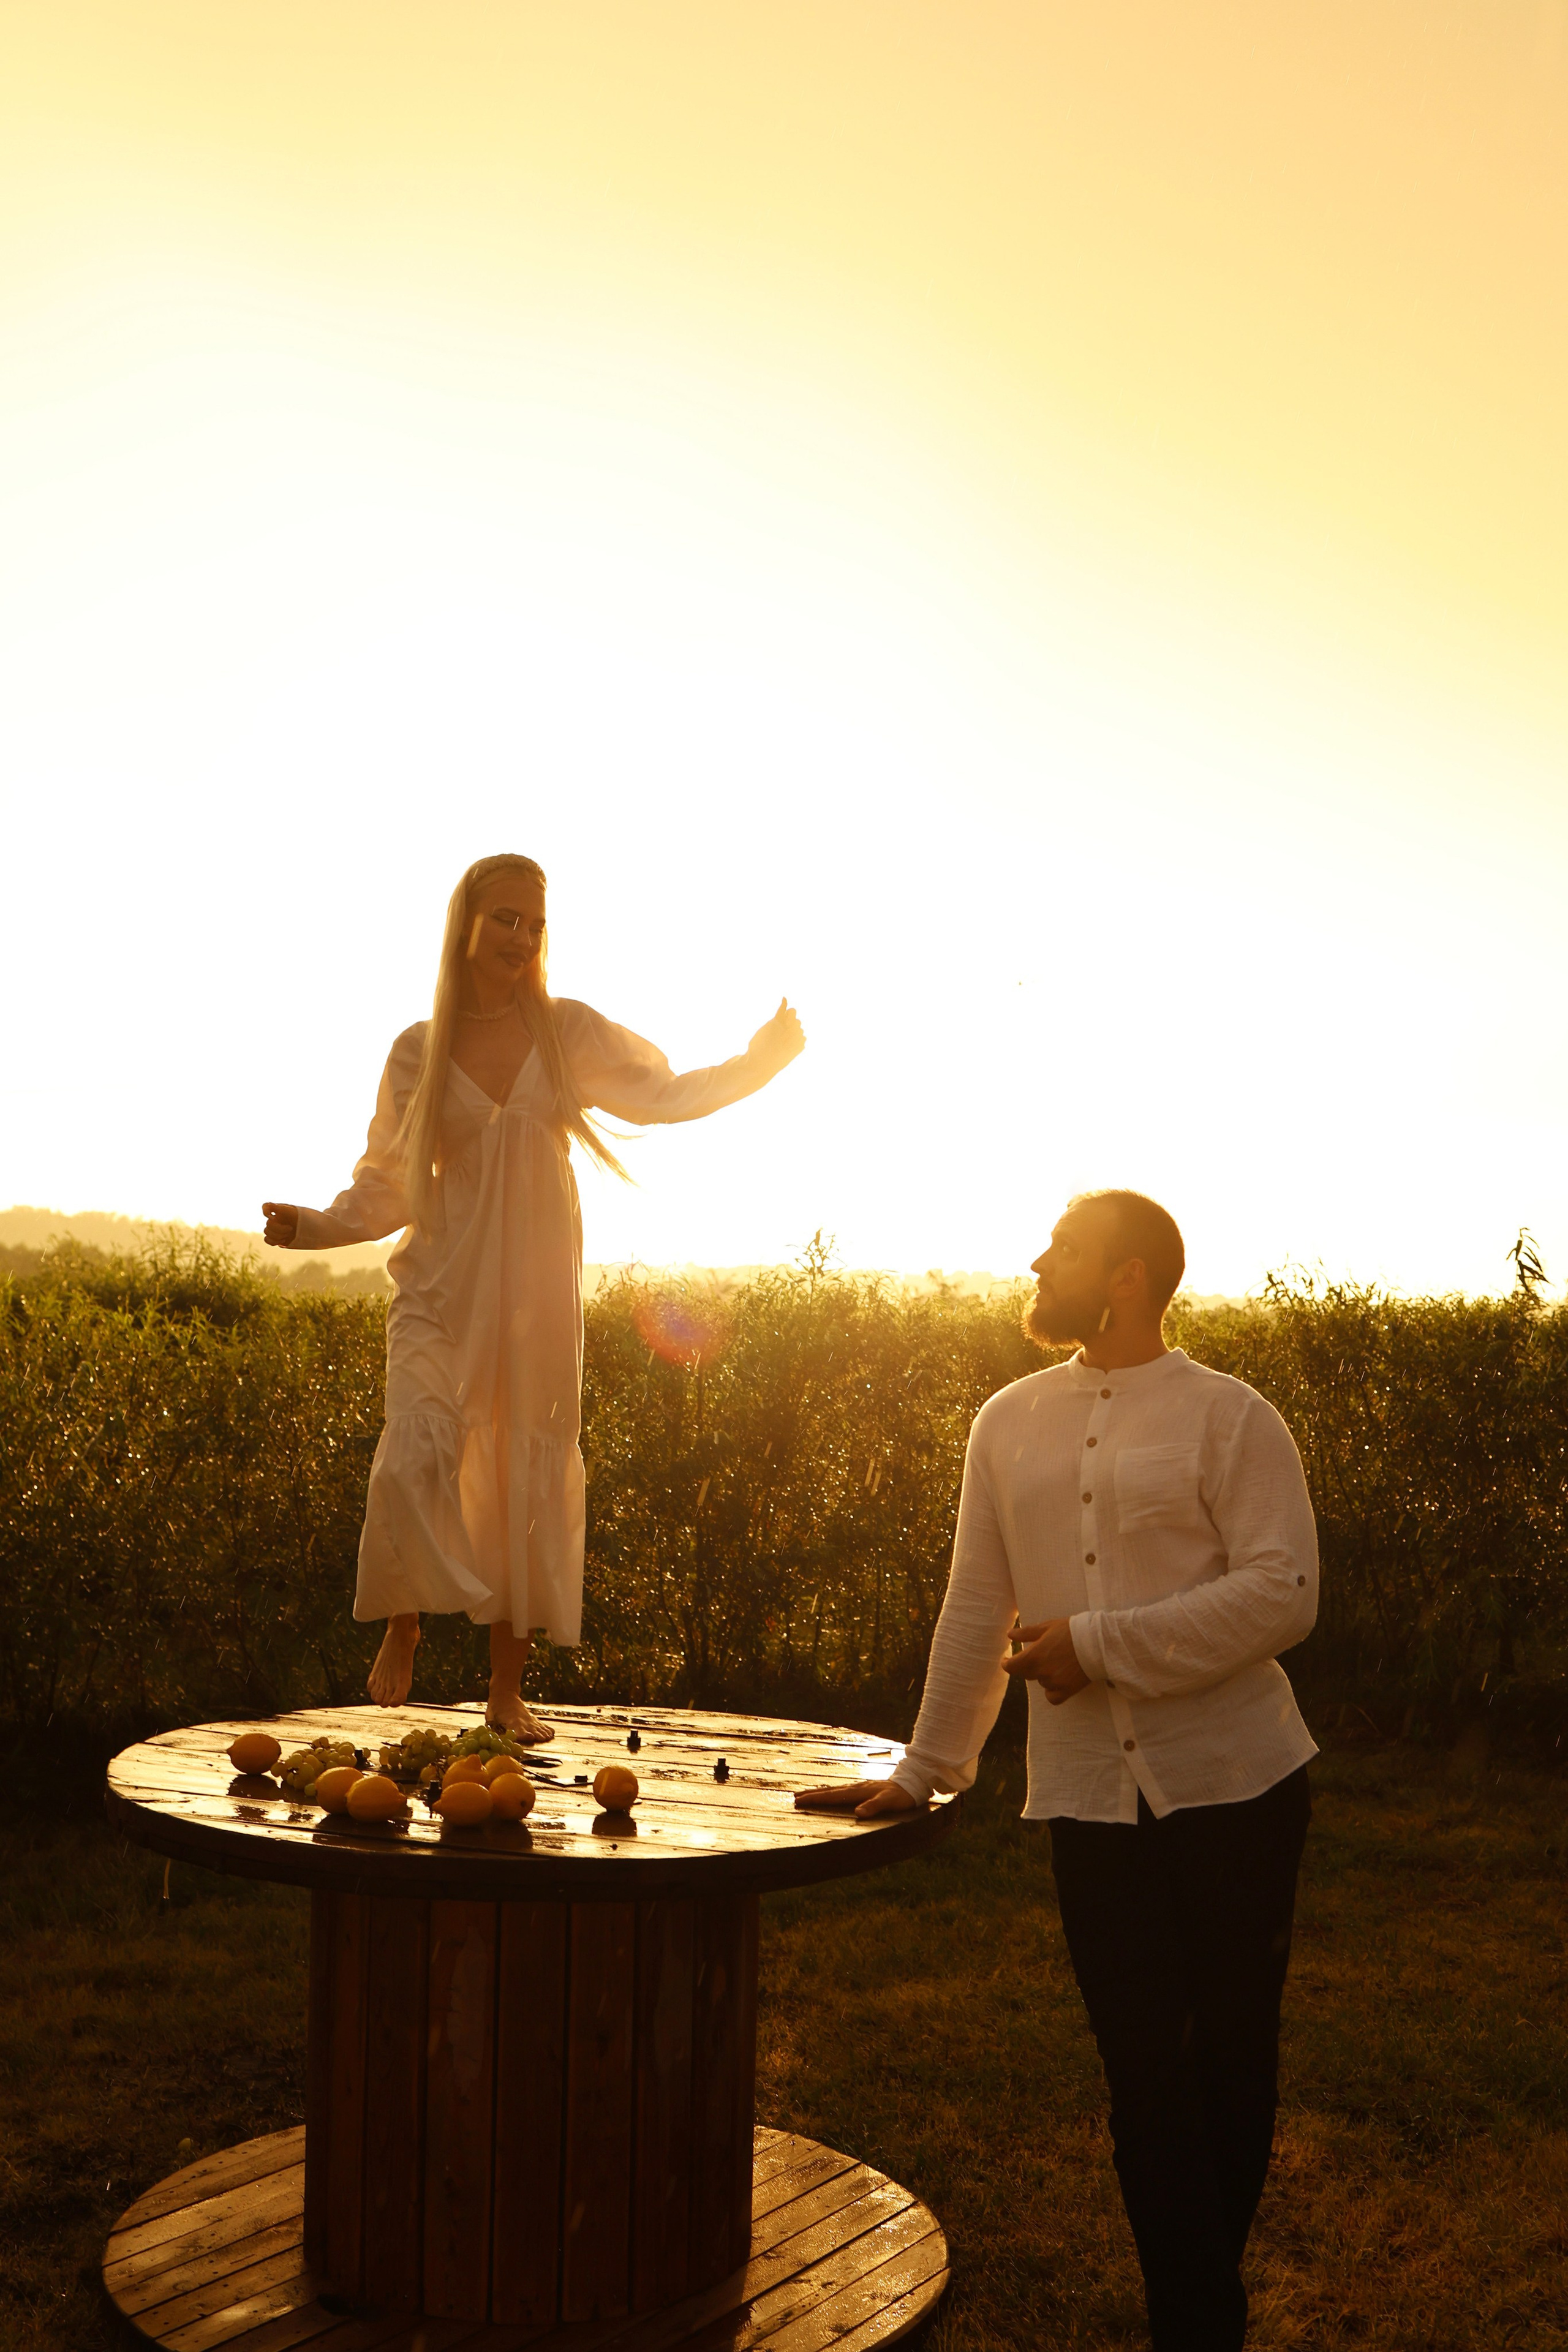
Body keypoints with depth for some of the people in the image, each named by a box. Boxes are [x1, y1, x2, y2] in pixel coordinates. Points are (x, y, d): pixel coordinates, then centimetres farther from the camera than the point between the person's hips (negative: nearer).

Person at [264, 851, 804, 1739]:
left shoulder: (571, 1032, 3)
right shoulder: (420, 1050, 2)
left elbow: (664, 1094, 13)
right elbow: (388, 1186, 6)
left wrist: (759, 1061, 6)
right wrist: (316, 1226, -9)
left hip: (540, 1288, 1)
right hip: (444, 1284, -1)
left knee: (533, 1474, 4)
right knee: (419, 1449, -20)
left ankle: (509, 1689, 17)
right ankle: (404, 1624, 7)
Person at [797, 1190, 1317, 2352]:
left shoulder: (1229, 1417, -5)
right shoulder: (1010, 1423, 9)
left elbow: (1282, 1593, -15)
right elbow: (977, 1610, 13)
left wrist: (1099, 1644, -16)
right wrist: (925, 1770, 13)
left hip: (1234, 1786, -3)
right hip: (1089, 1801, 3)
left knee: (1233, 2055, 11)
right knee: (1144, 2072, 4)